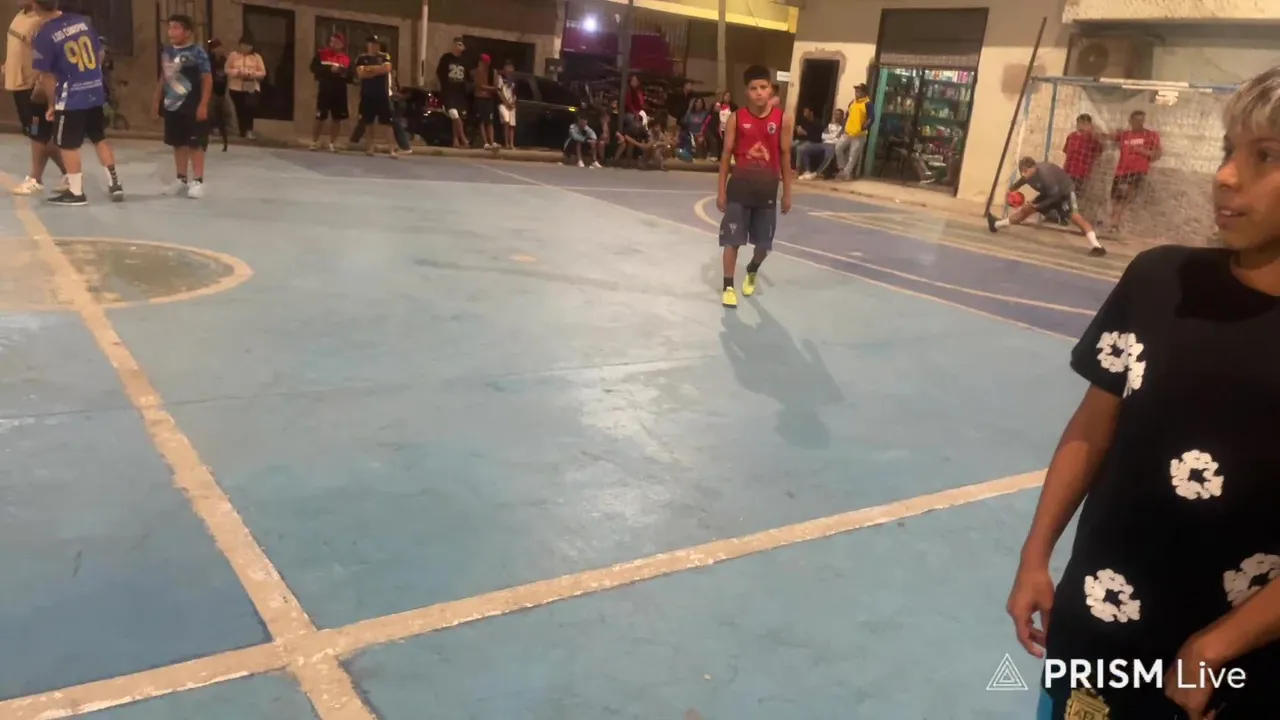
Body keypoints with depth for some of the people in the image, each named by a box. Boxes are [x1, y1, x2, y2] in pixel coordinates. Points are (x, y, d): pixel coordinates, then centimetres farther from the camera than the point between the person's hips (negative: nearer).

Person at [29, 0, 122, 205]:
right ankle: (114, 183, 18)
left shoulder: (43, 35, -14)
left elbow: (46, 76, -10)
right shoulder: (82, 21, 1)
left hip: (71, 98, -6)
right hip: (96, 92, 6)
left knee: (68, 145, 7)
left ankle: (75, 192, 13)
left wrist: (54, 102, 4)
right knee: (100, 139, 17)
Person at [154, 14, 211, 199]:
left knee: (195, 144, -2)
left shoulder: (197, 53, -11)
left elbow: (207, 80, -13)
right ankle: (182, 179, 24)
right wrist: (157, 101, 18)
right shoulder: (167, 53, 10)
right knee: (178, 144, 13)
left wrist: (203, 105, -17)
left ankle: (197, 181, 4)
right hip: (172, 106, 7)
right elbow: (163, 79, 18)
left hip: (192, 107, -7)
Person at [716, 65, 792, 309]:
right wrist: (721, 190, 0)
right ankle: (728, 286, 11)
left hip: (767, 187, 1)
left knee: (764, 243, 10)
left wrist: (787, 193, 6)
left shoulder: (783, 119, -1)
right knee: (732, 239, -2)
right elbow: (727, 154, 2)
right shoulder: (736, 118, -2)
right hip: (740, 185, -1)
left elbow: (785, 156, 5)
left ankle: (752, 272, 41)